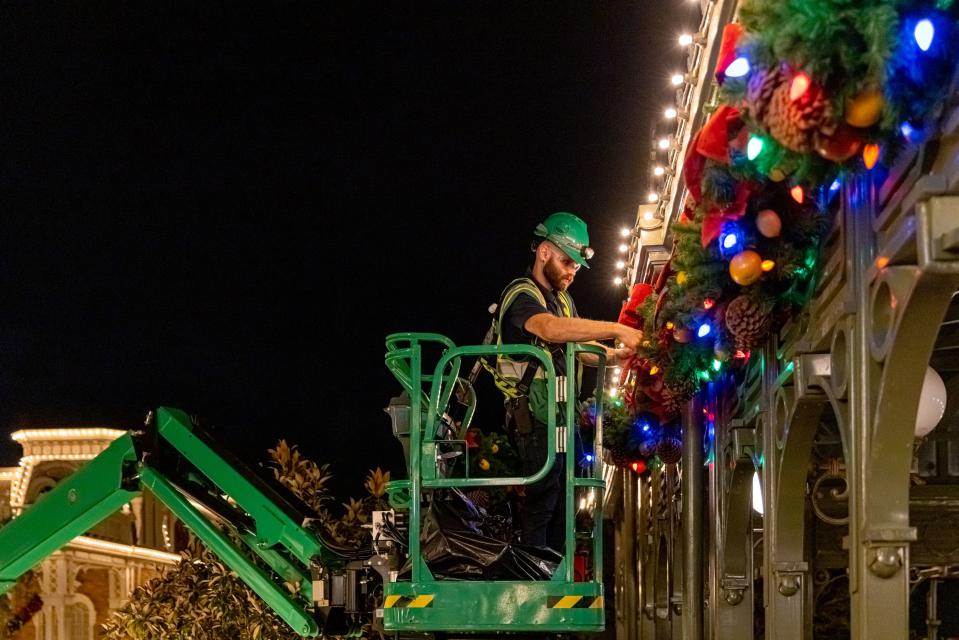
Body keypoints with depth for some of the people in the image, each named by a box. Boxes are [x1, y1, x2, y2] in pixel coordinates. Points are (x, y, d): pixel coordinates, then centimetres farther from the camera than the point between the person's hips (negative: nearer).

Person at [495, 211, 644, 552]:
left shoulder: (563, 299, 19)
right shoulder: (521, 294, -12)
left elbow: (583, 350, 18)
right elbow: (551, 329, -33)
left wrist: (619, 354, -2)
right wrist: (617, 329, -36)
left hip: (563, 413, 9)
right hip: (535, 416, -9)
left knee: (563, 501, 10)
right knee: (542, 499, -10)